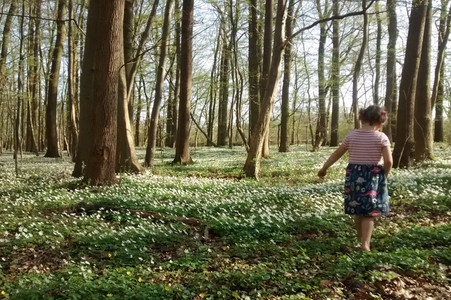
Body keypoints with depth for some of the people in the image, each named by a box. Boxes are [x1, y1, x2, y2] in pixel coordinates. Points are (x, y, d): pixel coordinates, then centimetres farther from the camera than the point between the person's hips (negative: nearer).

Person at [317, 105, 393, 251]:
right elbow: (389, 161, -13)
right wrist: (384, 175, 5)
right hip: (373, 176, -3)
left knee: (358, 209, 18)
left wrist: (324, 168, 16)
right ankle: (365, 244, 0)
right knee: (369, 212, 4)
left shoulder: (352, 135, 1)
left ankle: (360, 237, 35)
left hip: (354, 174, 3)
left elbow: (337, 153, 6)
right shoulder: (381, 137, -7)